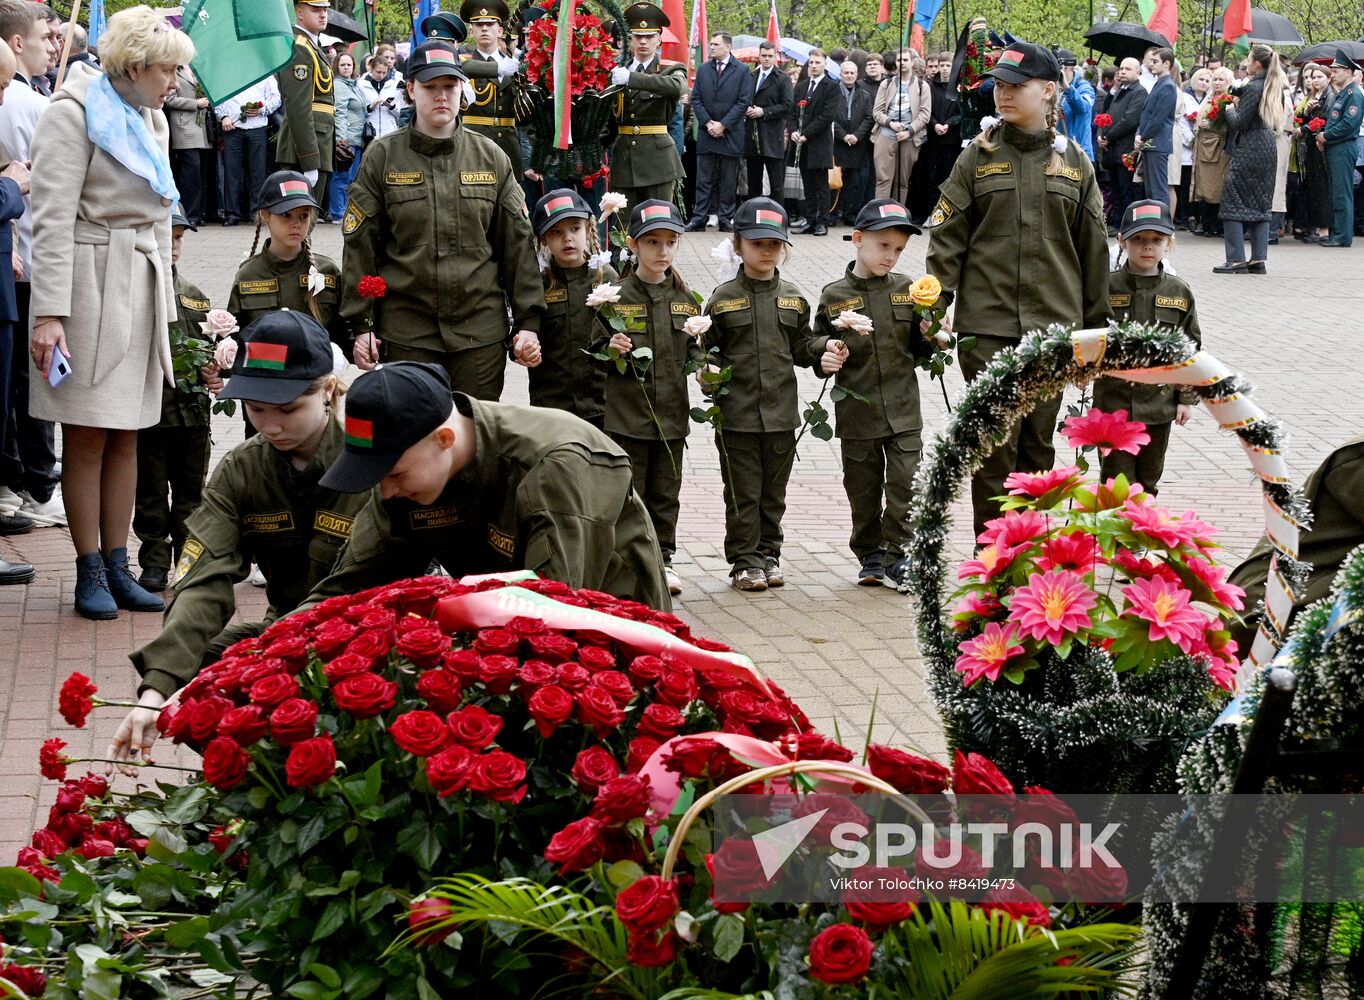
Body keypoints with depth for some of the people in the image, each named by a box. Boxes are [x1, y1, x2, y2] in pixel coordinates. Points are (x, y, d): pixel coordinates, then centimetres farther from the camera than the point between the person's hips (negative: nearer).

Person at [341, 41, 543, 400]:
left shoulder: (491, 158, 7)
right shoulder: (382, 157, 3)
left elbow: (518, 244, 8)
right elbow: (360, 246, 3)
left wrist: (528, 322, 2)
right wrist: (360, 324, -2)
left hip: (481, 331, 1)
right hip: (406, 333, -1)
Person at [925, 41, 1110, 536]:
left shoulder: (1073, 161, 6)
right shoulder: (978, 157, 3)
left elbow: (1093, 248, 10)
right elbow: (946, 237, 1)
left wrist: (1096, 326, 9)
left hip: (1053, 325, 2)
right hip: (987, 325, -2)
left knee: (1038, 441, 8)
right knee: (996, 442, -4)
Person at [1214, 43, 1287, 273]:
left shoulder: (1253, 88, -14)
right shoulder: (1276, 89, 10)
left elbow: (1239, 122, -17)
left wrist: (1231, 109, 5)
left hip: (1249, 149, -8)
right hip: (1268, 149, 8)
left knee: (1233, 202, -3)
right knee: (1261, 204, 11)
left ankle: (1236, 259, -8)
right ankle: (1258, 259, 10)